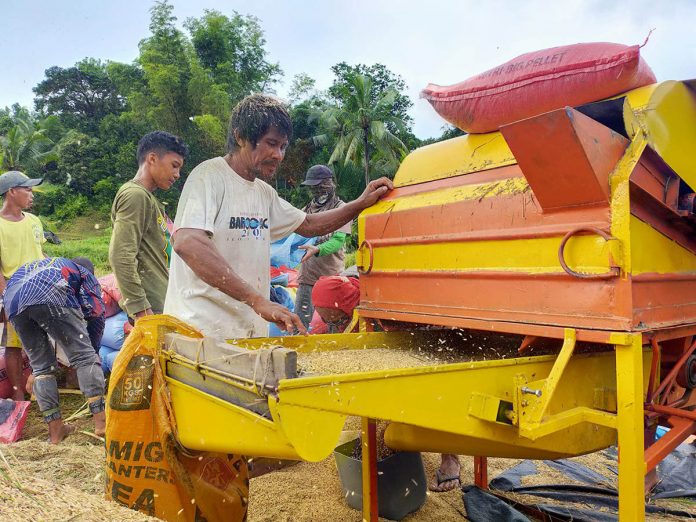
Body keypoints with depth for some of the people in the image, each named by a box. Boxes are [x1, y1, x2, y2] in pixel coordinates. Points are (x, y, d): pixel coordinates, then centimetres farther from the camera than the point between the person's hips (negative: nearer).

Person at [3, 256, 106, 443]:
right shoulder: (84, 272, 30)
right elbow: (96, 313, 16)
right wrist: (92, 349, 30)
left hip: (13, 303, 6)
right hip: (50, 297, -6)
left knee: (41, 365, 16)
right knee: (84, 357, 1)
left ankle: (55, 430, 17)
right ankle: (101, 422, -4)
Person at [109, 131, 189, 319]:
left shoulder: (149, 198, 21)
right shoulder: (135, 195, -9)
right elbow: (121, 257, -19)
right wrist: (141, 309, -21)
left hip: (162, 306, 10)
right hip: (150, 309, -10)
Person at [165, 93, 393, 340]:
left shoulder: (264, 192, 15)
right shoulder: (209, 177, -11)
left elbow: (308, 225, 28)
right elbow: (187, 243, -28)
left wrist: (361, 203, 16)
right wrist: (257, 300, -33)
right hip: (203, 329, -7)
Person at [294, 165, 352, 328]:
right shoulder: (307, 209, 17)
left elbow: (338, 240, -13)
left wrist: (317, 250, -31)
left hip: (330, 277, -4)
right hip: (306, 277, 5)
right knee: (299, 324, 4)